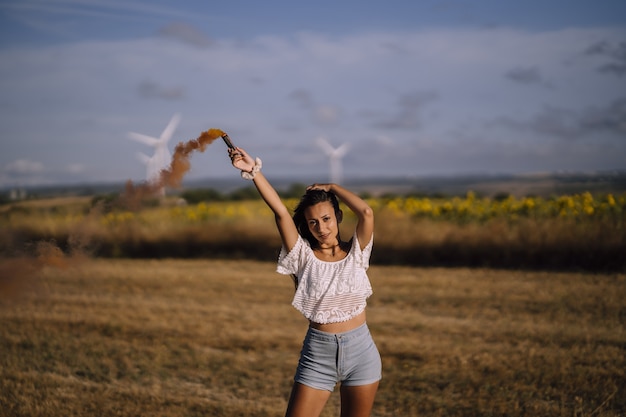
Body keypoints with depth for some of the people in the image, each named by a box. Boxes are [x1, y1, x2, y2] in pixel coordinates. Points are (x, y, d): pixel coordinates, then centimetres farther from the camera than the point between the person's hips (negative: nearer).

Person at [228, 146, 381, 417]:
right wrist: (253, 171, -23)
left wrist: (332, 188, -4)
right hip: (317, 354, 0)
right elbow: (280, 212, -13)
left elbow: (367, 213, -18)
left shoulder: (355, 253, -1)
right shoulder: (304, 256, -2)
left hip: (360, 352, 0)